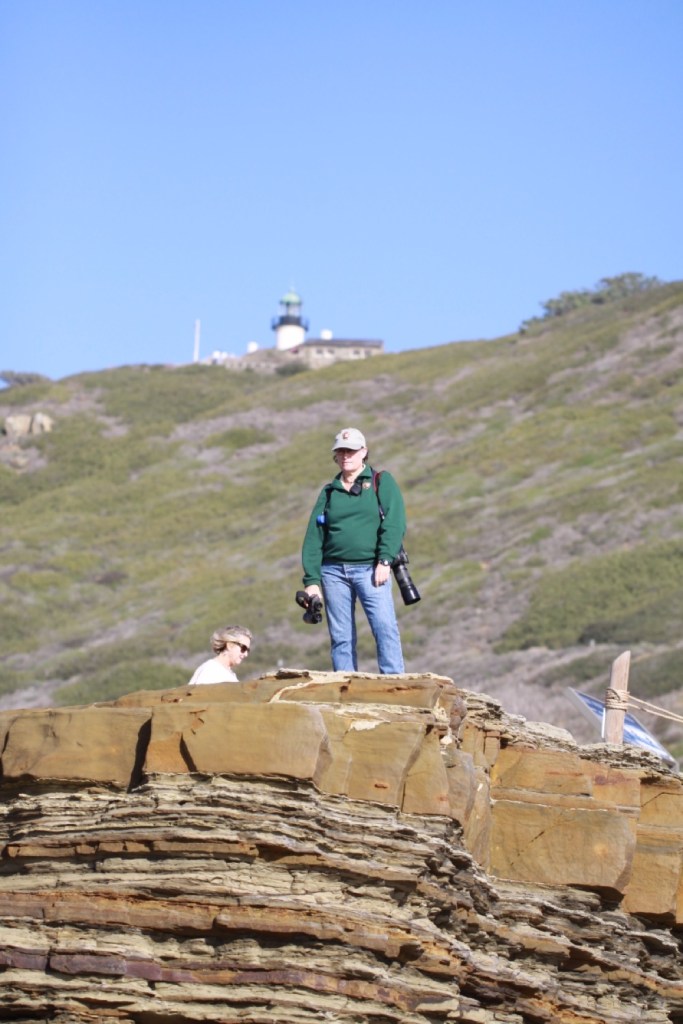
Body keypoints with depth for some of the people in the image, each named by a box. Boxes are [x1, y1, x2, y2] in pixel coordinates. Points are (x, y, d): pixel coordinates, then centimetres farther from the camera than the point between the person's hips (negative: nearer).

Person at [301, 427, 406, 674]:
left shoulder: (381, 482, 9)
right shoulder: (329, 493, 16)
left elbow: (395, 523, -3)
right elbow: (313, 539, 12)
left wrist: (385, 561, -15)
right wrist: (311, 580, 2)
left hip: (370, 568, -3)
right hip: (333, 571, 3)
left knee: (385, 627, -17)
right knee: (340, 637, 0)